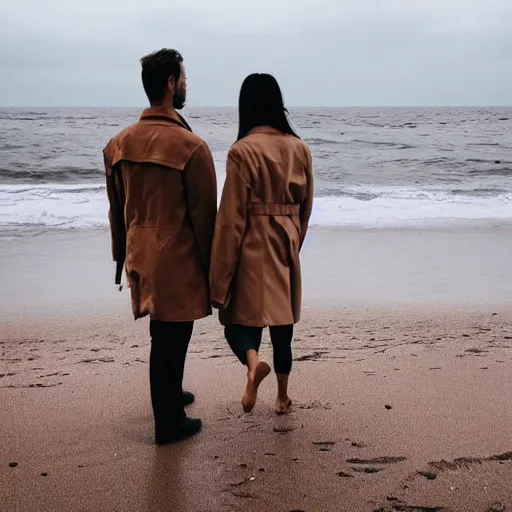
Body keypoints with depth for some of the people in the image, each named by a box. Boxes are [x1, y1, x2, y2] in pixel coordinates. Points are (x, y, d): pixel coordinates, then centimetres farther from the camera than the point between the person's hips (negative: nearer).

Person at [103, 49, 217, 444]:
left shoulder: (118, 144, 2)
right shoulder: (191, 146, -18)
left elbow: (116, 208, 9)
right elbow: (205, 215, -14)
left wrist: (122, 254, 19)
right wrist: (211, 266, -4)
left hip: (140, 256, 7)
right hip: (177, 258, -7)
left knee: (163, 333, 24)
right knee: (170, 338, 5)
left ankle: (170, 395, 42)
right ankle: (169, 423, 19)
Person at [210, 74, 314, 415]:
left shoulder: (243, 151, -13)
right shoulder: (300, 148, 2)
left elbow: (232, 218, -14)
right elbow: (306, 207, 10)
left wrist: (220, 278, -9)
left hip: (252, 248, -5)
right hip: (285, 247, 5)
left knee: (240, 315, 7)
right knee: (283, 318, 16)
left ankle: (253, 362, -23)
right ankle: (283, 396, 25)